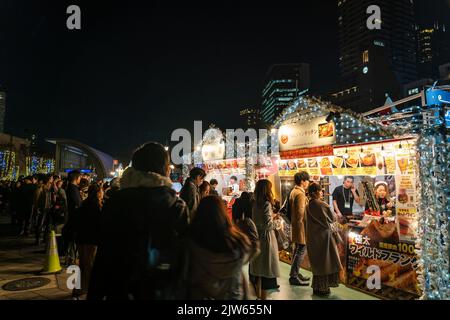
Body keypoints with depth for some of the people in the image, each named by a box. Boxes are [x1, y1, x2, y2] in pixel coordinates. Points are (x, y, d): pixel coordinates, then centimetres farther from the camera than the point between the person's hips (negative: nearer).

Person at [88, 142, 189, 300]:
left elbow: (105, 252, -8)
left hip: (121, 288, 0)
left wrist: (95, 294, 2)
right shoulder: (178, 206, -11)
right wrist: (180, 293, 5)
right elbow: (183, 259, -7)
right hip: (163, 291, 0)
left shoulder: (116, 200, -10)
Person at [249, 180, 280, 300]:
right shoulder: (266, 203, -18)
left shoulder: (255, 203, 4)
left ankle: (258, 294, 31)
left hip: (257, 235, 8)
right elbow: (267, 224, -23)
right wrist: (275, 222, -4)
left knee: (259, 266, 18)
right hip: (266, 236, -8)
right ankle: (263, 296, 13)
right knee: (266, 268, 4)